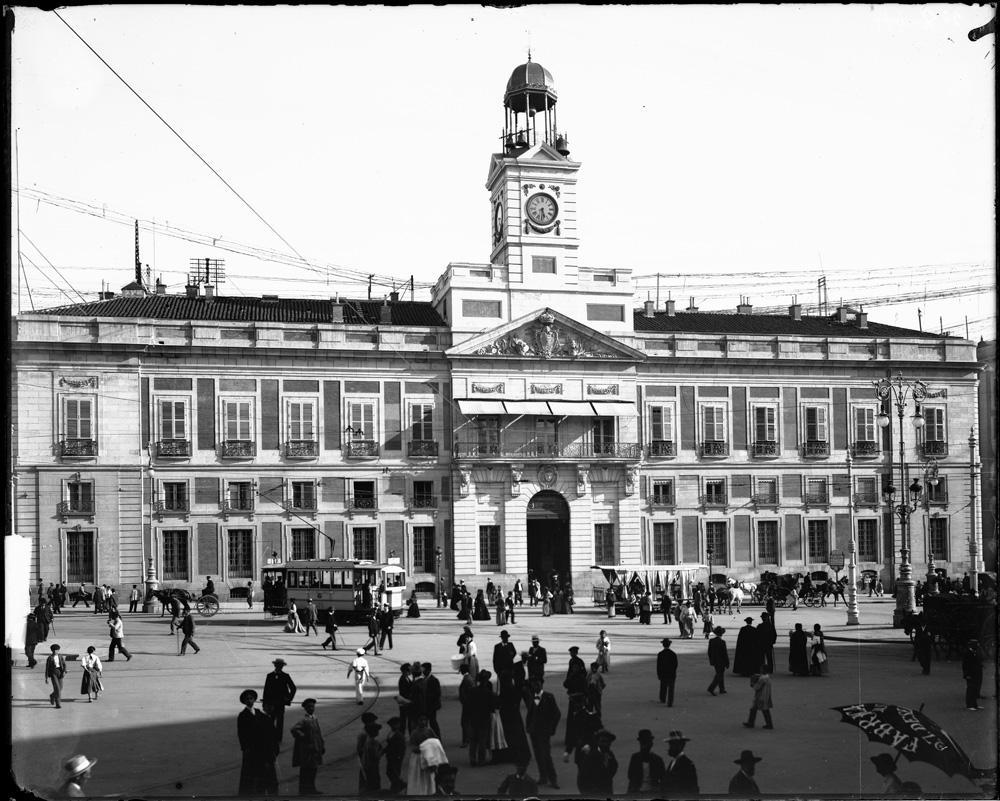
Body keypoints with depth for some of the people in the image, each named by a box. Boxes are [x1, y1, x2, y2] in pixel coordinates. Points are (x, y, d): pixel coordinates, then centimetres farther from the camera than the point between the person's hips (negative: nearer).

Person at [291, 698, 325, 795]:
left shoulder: (314, 719, 12)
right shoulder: (304, 720, -16)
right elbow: (294, 729, -29)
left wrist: (322, 745, 14)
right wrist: (303, 738, -21)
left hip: (315, 750, 9)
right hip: (307, 751, -9)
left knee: (313, 769, 15)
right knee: (306, 770, -2)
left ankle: (311, 789, 25)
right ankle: (304, 790, 6)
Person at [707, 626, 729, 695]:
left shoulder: (711, 641, -2)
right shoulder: (722, 642, -19)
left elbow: (709, 652, 5)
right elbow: (725, 654, -15)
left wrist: (711, 661, 16)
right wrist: (727, 663, -5)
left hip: (714, 661, 7)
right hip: (721, 662, -7)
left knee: (719, 675, 19)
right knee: (719, 676, 0)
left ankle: (722, 690, 25)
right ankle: (711, 689, -10)